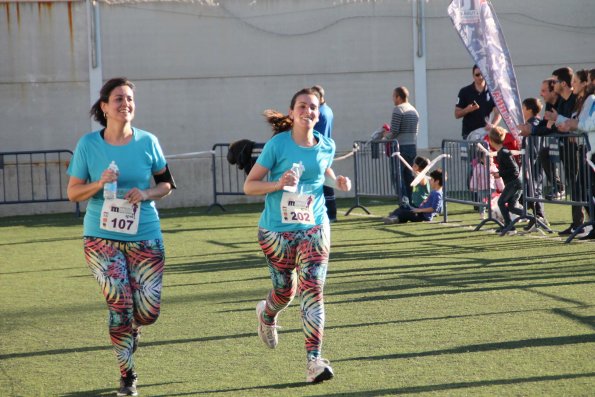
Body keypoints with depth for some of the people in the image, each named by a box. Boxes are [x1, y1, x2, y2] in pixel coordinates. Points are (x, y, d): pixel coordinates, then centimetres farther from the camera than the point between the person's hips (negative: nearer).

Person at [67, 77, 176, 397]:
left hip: (145, 237, 1)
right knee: (119, 304, -11)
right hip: (102, 237, -1)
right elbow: (72, 192, 1)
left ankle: (131, 328, 35)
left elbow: (166, 184, 9)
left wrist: (146, 194, -11)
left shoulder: (147, 142, 0)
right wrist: (99, 184, -17)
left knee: (148, 311, -4)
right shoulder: (88, 145, -3)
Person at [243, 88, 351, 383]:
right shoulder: (277, 145, -10)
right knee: (285, 290, 12)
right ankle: (267, 315, 51)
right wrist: (277, 184, -25)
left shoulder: (326, 146, 2)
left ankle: (314, 361, -16)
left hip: (314, 228, 2)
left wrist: (337, 182, 4)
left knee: (312, 289, -13)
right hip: (277, 230, -2)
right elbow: (249, 186, -8)